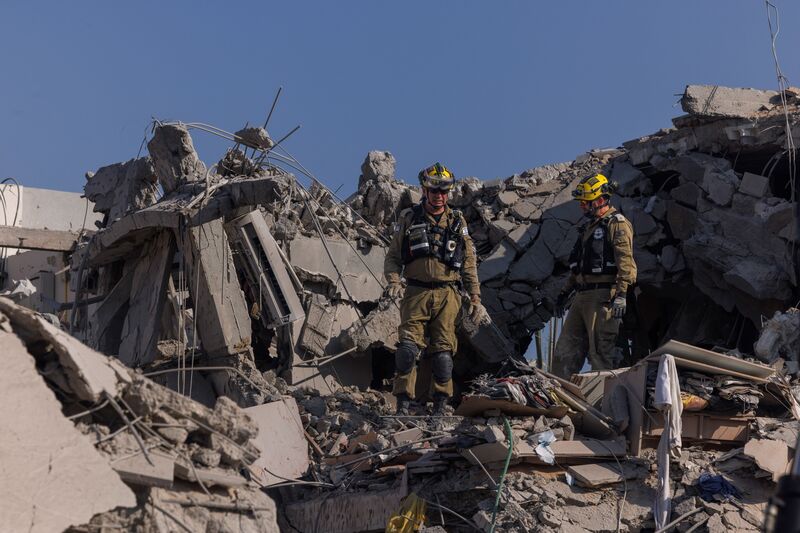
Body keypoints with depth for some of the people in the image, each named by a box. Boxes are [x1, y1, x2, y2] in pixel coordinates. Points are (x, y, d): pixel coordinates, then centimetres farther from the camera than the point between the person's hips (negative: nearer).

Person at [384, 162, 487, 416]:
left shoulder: (457, 222, 12)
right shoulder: (408, 218, 7)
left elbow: (469, 264, 14)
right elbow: (393, 256, 9)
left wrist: (475, 299, 8)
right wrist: (394, 280, -10)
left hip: (447, 295, 1)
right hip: (416, 293, -1)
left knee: (443, 352, 0)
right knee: (407, 348, -10)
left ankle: (440, 406, 9)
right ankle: (403, 404, -3)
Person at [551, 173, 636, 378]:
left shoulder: (617, 224, -7)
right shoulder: (589, 226, 22)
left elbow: (626, 262, -17)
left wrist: (621, 295, -25)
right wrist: (565, 292, 26)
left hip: (603, 297, -9)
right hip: (582, 296, 9)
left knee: (600, 352, -7)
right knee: (565, 350, 7)